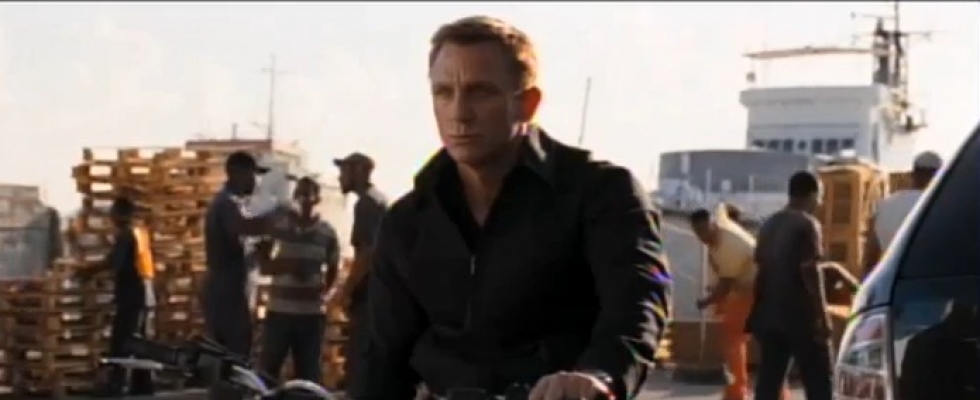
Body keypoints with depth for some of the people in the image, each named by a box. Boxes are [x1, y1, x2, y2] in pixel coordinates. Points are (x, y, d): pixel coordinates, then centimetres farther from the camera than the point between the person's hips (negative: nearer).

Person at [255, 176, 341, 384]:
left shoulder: (326, 232, 3)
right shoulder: (276, 226, 0)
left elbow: (332, 271, 14)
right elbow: (264, 266, 1)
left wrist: (322, 292, 0)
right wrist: (286, 266, -16)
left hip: (312, 313, 1)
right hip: (279, 311, -1)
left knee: (308, 373, 6)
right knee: (267, 369, 2)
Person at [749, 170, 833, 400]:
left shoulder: (769, 225, 14)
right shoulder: (807, 224, -9)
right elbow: (810, 272, -15)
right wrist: (823, 316, -13)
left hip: (770, 315, 7)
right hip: (801, 316, -7)